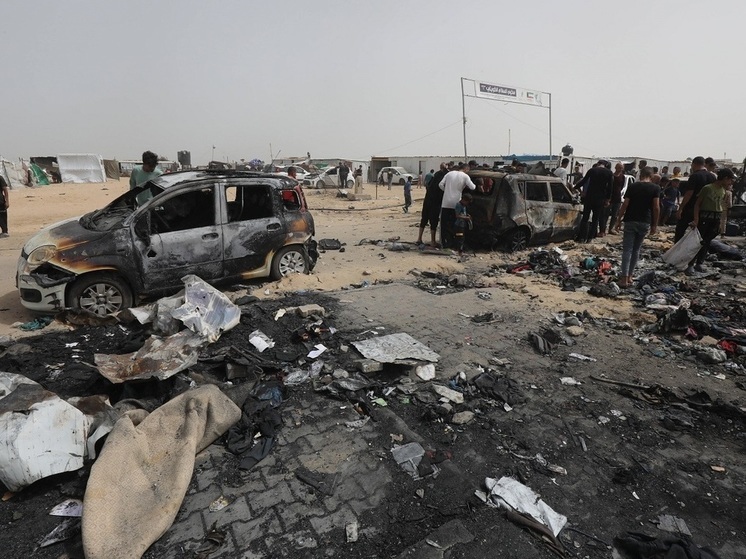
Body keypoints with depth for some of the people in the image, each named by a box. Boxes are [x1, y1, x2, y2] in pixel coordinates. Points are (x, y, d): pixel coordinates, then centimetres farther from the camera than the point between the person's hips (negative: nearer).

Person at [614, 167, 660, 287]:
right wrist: (655, 224, 2)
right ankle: (630, 276, 18)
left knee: (627, 249, -2)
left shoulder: (632, 186, 0)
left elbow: (625, 204, -5)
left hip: (630, 221, -1)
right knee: (636, 249, 14)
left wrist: (619, 219, 3)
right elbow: (656, 207, -5)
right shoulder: (655, 188, 0)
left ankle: (624, 278, -10)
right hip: (645, 222, 1)